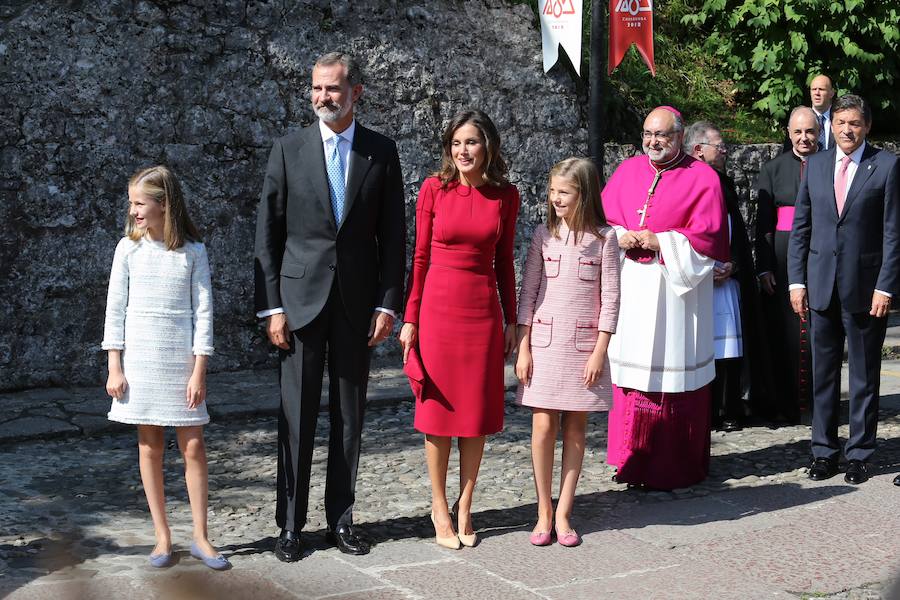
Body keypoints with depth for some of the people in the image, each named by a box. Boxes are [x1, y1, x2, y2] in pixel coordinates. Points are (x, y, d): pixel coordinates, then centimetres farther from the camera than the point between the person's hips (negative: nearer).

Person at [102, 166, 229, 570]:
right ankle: (162, 536, 15)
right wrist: (114, 367, -2)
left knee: (194, 447, 0)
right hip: (140, 361, 1)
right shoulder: (128, 249, 0)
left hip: (182, 362, -1)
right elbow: (115, 310, 2)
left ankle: (201, 537, 10)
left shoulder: (193, 251, -3)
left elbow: (203, 312, -2)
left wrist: (199, 371, -6)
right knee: (150, 447, 6)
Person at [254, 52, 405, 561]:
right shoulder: (289, 150, 1)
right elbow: (268, 234, 1)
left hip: (357, 303, 1)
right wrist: (271, 307, -5)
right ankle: (291, 524, 10)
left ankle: (342, 518, 19)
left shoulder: (382, 152, 4)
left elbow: (393, 235, 4)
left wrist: (388, 304, -3)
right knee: (297, 416, 1)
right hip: (301, 299, -1)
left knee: (350, 415, 8)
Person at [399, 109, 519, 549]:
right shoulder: (434, 189, -3)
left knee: (478, 411, 6)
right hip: (438, 306, -2)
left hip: (483, 310, 2)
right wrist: (410, 318, -2)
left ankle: (464, 508, 17)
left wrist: (512, 320, 9)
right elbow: (420, 257, 1)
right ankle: (440, 508, 16)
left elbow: (504, 261, 10)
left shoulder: (505, 195, 3)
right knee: (438, 407, 4)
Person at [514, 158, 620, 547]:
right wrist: (523, 347, -1)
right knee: (543, 426, -1)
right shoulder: (544, 235, 3)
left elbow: (610, 299, -2)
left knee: (575, 428, 5)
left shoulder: (604, 238, -2)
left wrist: (599, 351, -7)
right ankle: (544, 511, 10)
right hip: (544, 341, 1)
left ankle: (563, 513, 13)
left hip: (584, 344, -1)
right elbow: (528, 294, 4)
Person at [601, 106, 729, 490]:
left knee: (675, 377, -2)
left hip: (675, 291, -4)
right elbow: (602, 218, 12)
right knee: (631, 369, 5)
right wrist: (621, 237, -9)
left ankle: (675, 466, 8)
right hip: (630, 290, 4)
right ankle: (633, 461, 16)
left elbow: (708, 235, -7)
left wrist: (660, 242, -15)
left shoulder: (702, 177, 0)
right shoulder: (627, 171, 13)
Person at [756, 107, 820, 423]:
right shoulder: (773, 169, 6)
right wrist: (764, 267, -4)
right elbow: (763, 222, 4)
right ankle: (785, 404, 9)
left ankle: (816, 403, 10)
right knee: (783, 331, 2)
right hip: (782, 260, 0)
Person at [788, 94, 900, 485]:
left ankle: (859, 454, 17)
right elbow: (800, 226, 9)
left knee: (864, 376, 7)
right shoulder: (816, 165, 8)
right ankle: (824, 450, 20)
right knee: (823, 373, 10)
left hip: (865, 287, -3)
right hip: (821, 286, 3)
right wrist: (797, 280, 3)